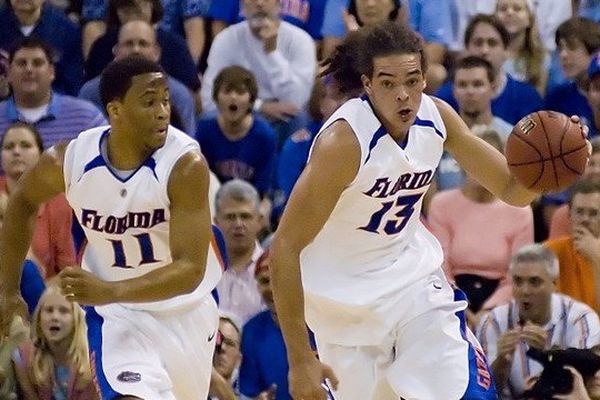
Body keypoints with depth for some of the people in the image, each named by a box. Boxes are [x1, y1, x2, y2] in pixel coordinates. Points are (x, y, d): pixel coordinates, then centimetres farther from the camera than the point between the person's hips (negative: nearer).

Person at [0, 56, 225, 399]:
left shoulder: (186, 164, -26)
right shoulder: (70, 160, -18)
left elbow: (190, 270, -30)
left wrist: (109, 291, -43)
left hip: (187, 310, 1)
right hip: (118, 315, -1)